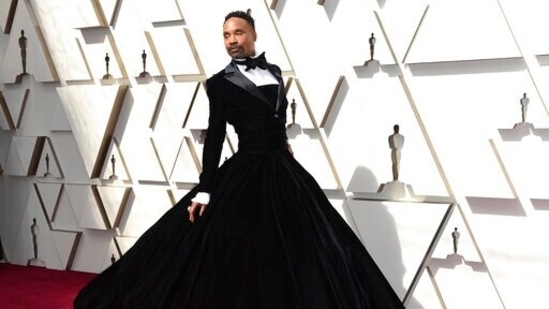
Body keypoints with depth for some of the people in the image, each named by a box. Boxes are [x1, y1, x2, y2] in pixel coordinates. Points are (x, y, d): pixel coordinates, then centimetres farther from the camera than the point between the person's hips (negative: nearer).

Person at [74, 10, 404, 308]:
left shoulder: (274, 71, 10)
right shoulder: (221, 82, -3)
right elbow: (214, 137, -6)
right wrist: (204, 190, -10)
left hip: (283, 170, 5)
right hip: (245, 173, -5)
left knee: (298, 249, 9)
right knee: (237, 252, -2)